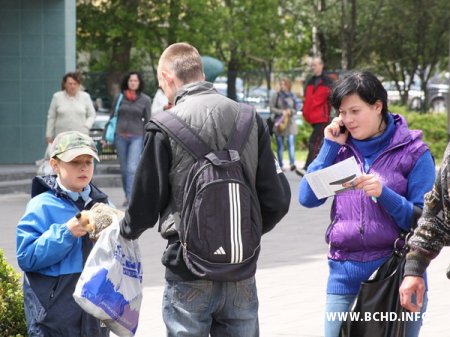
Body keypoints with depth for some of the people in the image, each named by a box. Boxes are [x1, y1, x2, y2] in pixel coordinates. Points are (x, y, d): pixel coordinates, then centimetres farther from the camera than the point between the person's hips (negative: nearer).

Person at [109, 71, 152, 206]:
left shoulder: (145, 100, 2)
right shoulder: (119, 98, 6)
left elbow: (148, 121, 4)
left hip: (137, 137, -3)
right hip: (120, 136, 3)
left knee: (132, 169, -14)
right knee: (124, 169, 9)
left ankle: (131, 198, -17)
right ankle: (127, 196, 22)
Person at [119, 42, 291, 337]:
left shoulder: (166, 128, -9)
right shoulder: (250, 119, 1)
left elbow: (146, 204, -5)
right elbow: (276, 200, 1)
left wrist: (127, 229, 17)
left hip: (189, 273, -3)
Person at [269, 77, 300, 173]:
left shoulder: (292, 96, 8)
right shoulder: (276, 96, 1)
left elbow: (295, 109, 13)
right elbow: (271, 108, -1)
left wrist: (290, 111, -9)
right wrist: (282, 112, -13)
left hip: (290, 122, 1)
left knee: (291, 143, -12)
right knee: (280, 146, 3)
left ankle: (292, 164, -20)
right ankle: (280, 165, 9)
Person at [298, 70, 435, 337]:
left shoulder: (413, 152, -3)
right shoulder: (341, 148, 8)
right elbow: (307, 198, 0)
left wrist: (384, 194, -22)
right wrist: (330, 146, -3)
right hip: (345, 272, 3)